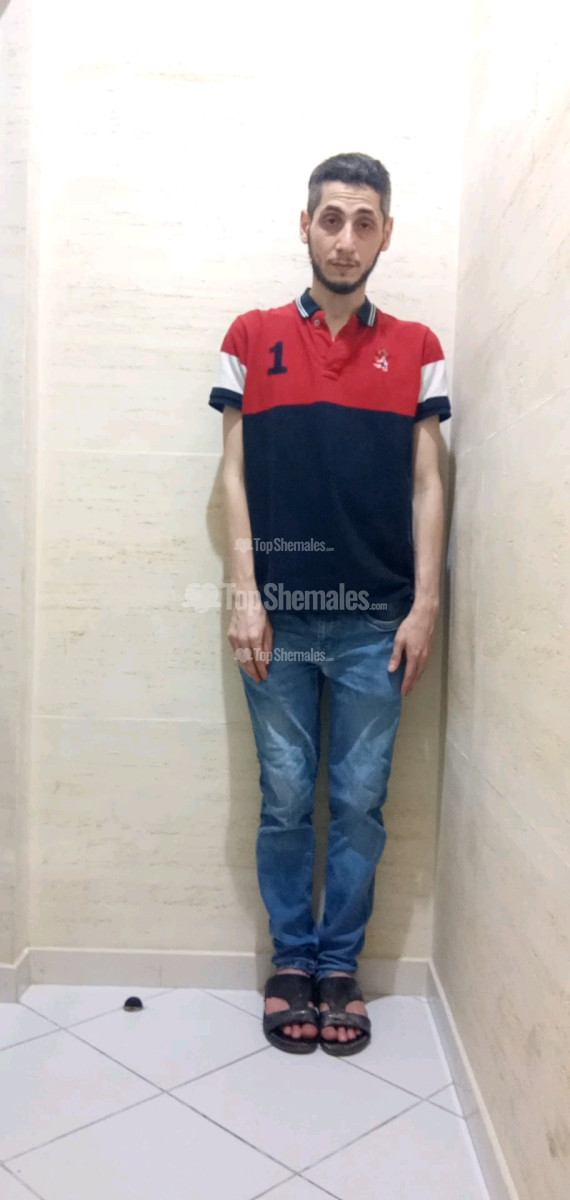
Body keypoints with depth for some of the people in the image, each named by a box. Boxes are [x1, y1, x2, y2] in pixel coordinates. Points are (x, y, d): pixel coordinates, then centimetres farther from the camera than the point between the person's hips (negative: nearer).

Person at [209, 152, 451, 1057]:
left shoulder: (416, 349, 7)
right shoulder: (252, 338, 5)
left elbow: (426, 483, 4)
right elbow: (235, 474, 3)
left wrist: (425, 606, -3)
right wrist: (243, 594, -5)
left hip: (376, 621, 1)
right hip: (280, 616, 0)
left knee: (360, 804, 8)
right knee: (286, 802, 9)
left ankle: (341, 965, 27)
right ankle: (291, 960, 28)